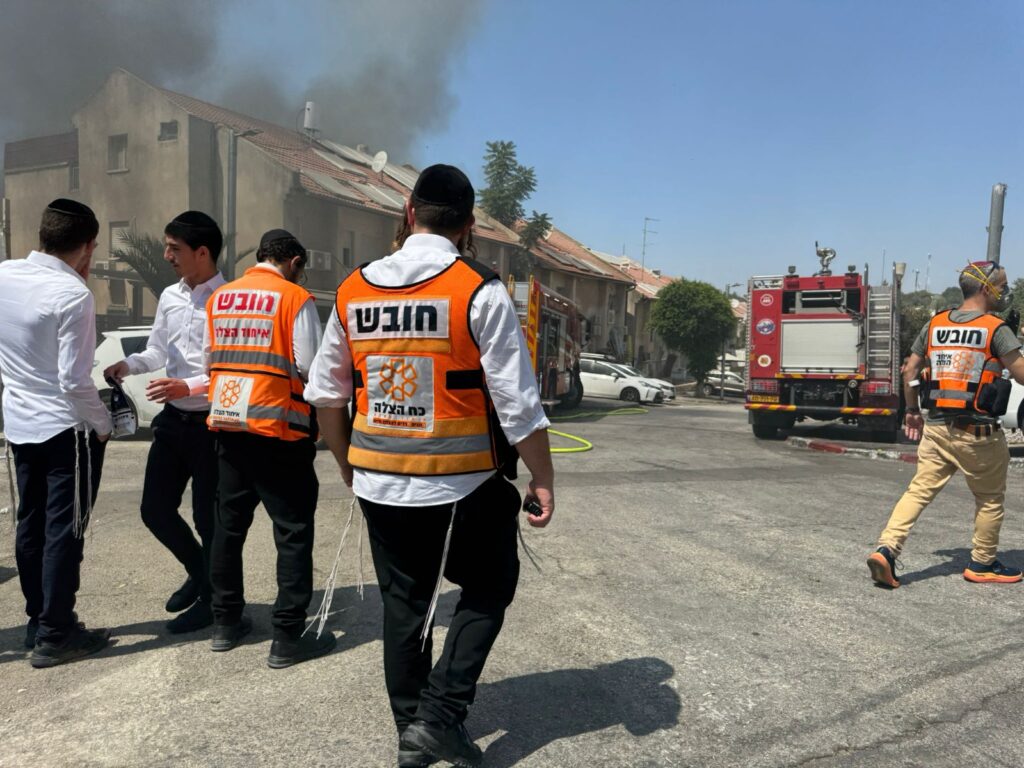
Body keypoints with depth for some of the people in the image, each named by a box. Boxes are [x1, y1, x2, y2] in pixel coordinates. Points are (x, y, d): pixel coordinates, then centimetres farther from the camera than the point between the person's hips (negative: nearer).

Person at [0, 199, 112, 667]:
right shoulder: (72, 294, -20)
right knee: (63, 530, 2)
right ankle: (54, 636, 10)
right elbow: (74, 380, -20)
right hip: (66, 427, -7)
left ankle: (38, 621, 30)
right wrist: (103, 425, -7)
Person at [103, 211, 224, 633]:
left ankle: (211, 599, 28)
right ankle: (199, 571, 39)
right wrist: (129, 364, 1)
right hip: (173, 419, 7)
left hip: (211, 423, -7)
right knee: (155, 509, 13)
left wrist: (190, 387, -25)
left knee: (208, 517, 6)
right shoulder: (169, 298, 8)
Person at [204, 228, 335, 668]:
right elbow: (309, 367, -13)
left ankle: (226, 623, 29)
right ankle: (288, 638, 6)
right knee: (293, 531, 3)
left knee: (229, 523, 17)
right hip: (276, 426, -6)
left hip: (226, 423, 6)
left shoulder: (219, 297, 9)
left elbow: (210, 360, 12)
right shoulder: (295, 298, -8)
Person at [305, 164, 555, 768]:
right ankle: (441, 713, 10)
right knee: (488, 591, 18)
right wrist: (543, 480, -1)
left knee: (403, 603, 19)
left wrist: (351, 465, 22)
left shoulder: (354, 291, 2)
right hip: (465, 486, -4)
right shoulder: (480, 292, -13)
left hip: (378, 483, 5)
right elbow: (518, 402, -13)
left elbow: (326, 396, 9)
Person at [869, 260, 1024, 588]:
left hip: (936, 428, 5)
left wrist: (912, 410, 20)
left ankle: (886, 549, -9)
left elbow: (909, 371, 10)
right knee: (990, 499, 14)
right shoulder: (996, 329, -9)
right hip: (978, 433, -4)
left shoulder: (935, 324, 7)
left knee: (919, 490, 5)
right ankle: (982, 564, 26)